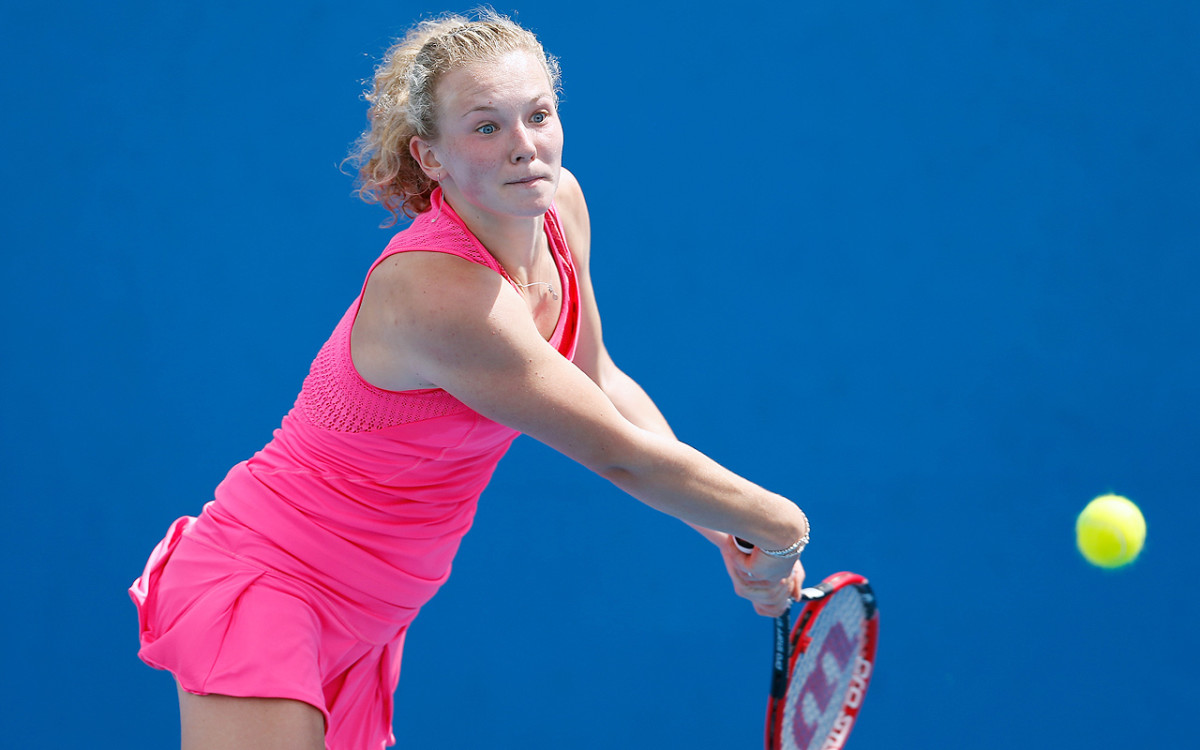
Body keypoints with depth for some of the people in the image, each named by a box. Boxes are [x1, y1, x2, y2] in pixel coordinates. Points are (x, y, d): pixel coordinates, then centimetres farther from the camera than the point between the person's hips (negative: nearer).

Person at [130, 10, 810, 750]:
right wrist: (779, 524, -9)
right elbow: (623, 454, -21)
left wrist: (730, 533, 7)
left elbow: (602, 383, 13)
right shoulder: (441, 291, -29)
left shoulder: (558, 203, -4)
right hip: (266, 579, -8)